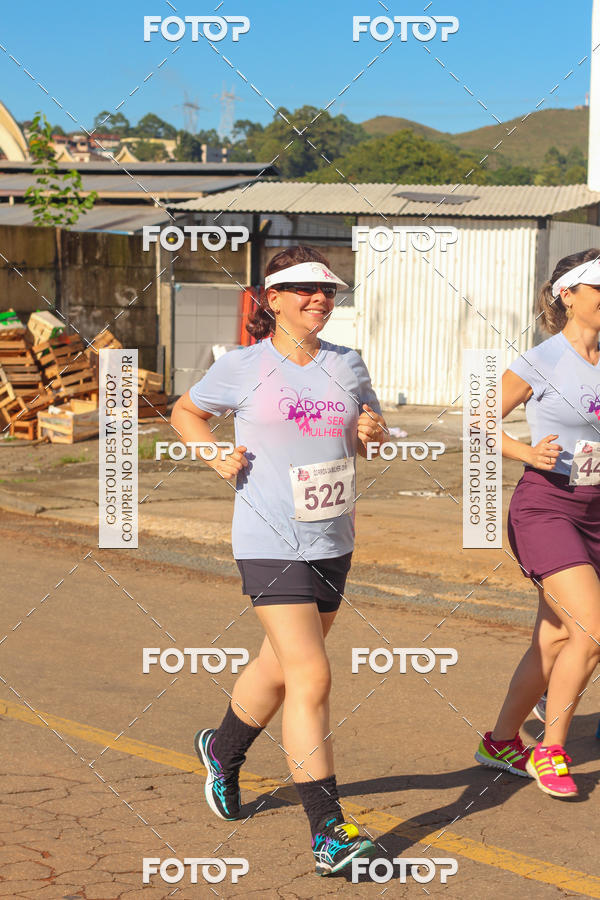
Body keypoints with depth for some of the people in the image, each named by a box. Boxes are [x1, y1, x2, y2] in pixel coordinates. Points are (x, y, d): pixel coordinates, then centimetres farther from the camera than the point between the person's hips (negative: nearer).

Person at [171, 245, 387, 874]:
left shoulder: (347, 365, 8)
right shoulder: (243, 367, -3)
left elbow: (372, 437, 19)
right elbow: (185, 411, 12)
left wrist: (372, 433, -5)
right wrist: (218, 458, -5)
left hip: (333, 543, 6)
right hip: (270, 543, -5)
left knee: (280, 667, 19)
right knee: (311, 679, -14)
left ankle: (223, 750, 48)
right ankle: (327, 833, -11)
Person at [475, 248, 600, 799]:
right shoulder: (539, 363, -9)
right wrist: (528, 453, -15)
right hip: (545, 506, -6)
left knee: (555, 639, 10)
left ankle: (502, 742, 27)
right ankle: (550, 752, -1)